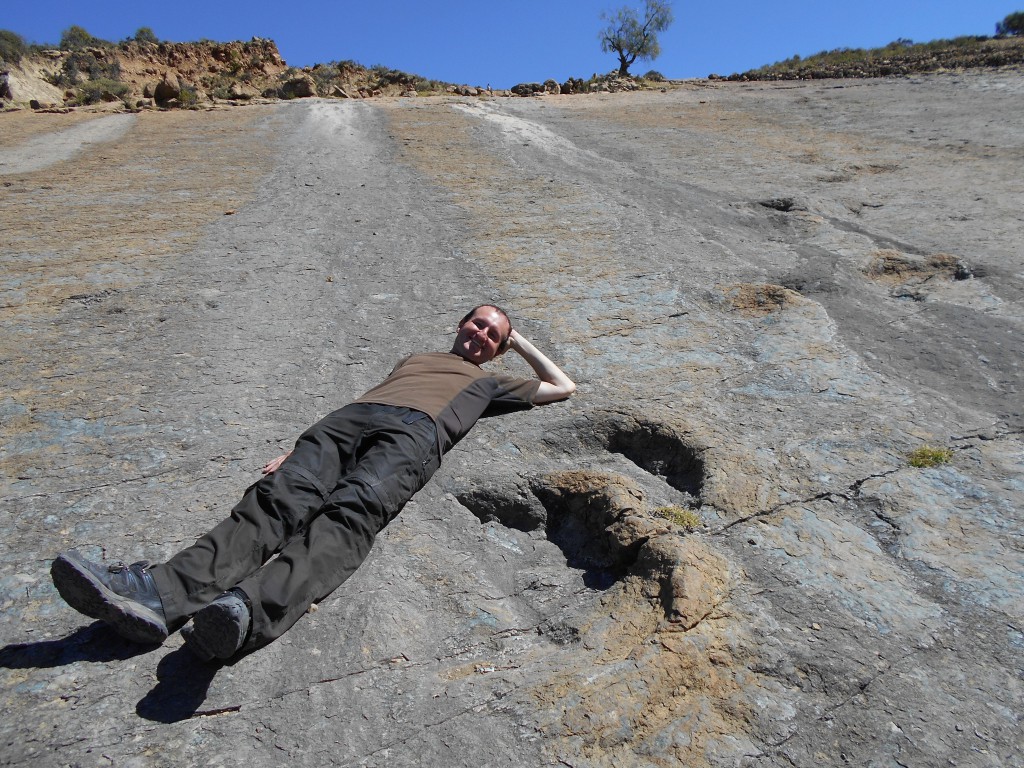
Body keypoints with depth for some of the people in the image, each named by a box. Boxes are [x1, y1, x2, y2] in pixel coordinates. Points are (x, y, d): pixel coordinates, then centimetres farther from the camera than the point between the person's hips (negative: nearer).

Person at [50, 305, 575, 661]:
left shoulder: (488, 382, 36)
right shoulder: (415, 357, 43)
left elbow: (562, 387, 39)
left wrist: (520, 340, 46)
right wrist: (299, 450, 15)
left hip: (414, 432, -3)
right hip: (350, 415, 4)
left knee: (349, 514, -33)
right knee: (278, 499, -24)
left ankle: (250, 610, -55)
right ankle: (159, 595, -41)